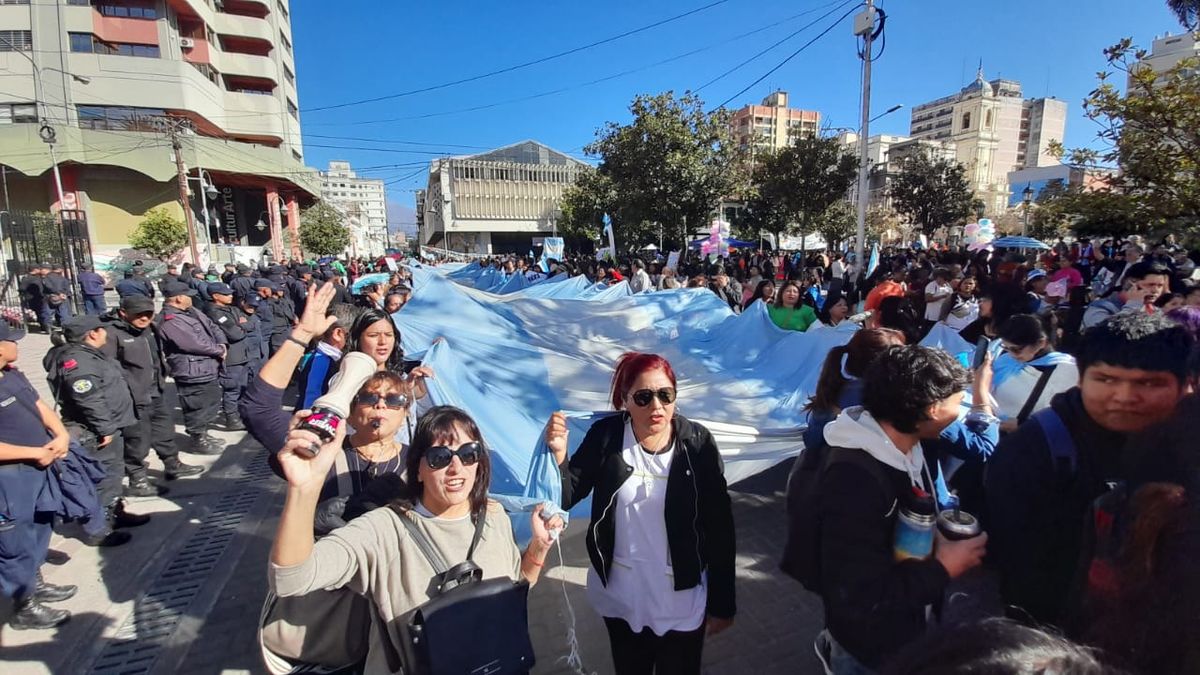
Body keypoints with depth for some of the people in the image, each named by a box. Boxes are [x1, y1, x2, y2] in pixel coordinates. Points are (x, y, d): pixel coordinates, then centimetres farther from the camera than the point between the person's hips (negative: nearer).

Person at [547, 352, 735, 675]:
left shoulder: (697, 443, -17)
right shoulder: (605, 436, -14)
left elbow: (720, 529, -10)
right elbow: (566, 498, -11)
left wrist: (722, 603, -5)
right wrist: (558, 454, -29)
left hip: (681, 601, -1)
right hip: (621, 597, 2)